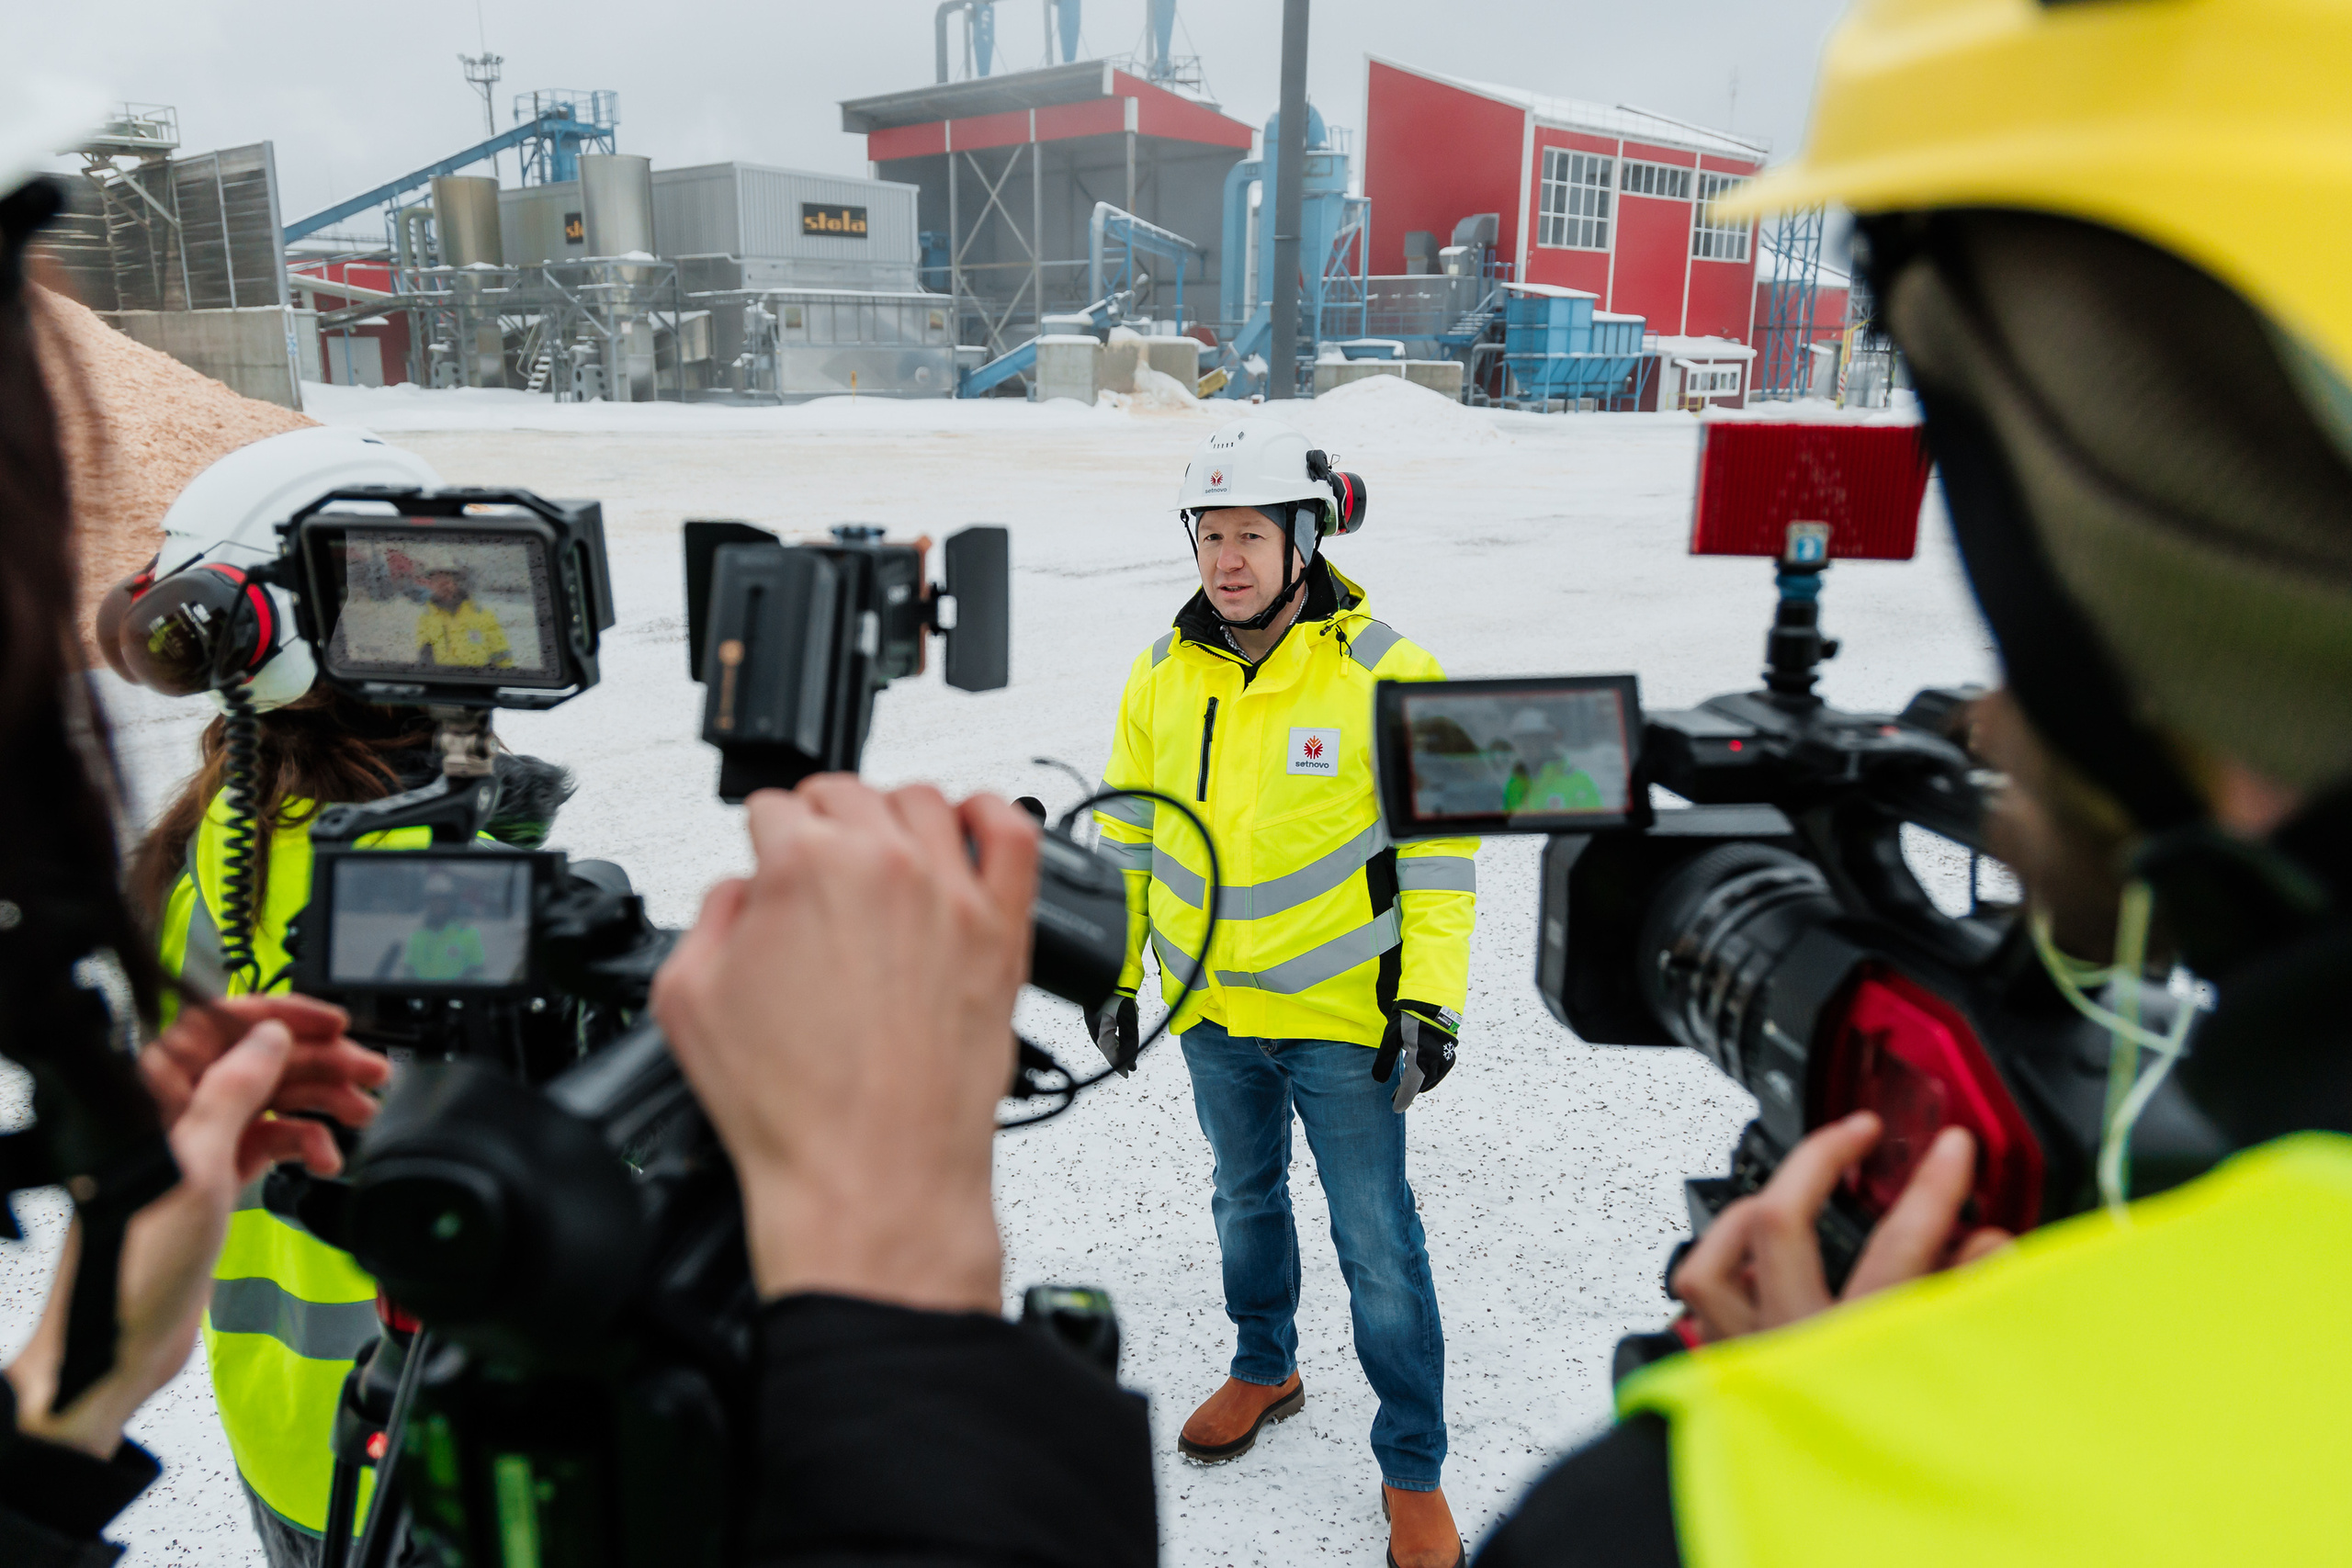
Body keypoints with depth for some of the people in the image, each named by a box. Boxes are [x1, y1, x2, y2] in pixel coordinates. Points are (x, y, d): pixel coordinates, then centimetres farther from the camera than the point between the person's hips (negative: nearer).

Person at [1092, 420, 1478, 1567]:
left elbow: (1439, 849, -10)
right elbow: (1127, 833, 7)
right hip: (1211, 1008, 4)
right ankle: (1264, 1370, 49)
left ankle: (1413, 1469, 25)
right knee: (1246, 1200, 24)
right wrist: (1111, 972, 8)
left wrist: (1431, 1002, -14)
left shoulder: (1387, 675, -15)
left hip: (1344, 1013, -4)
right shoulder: (1163, 675, -3)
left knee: (1377, 1244, 5)